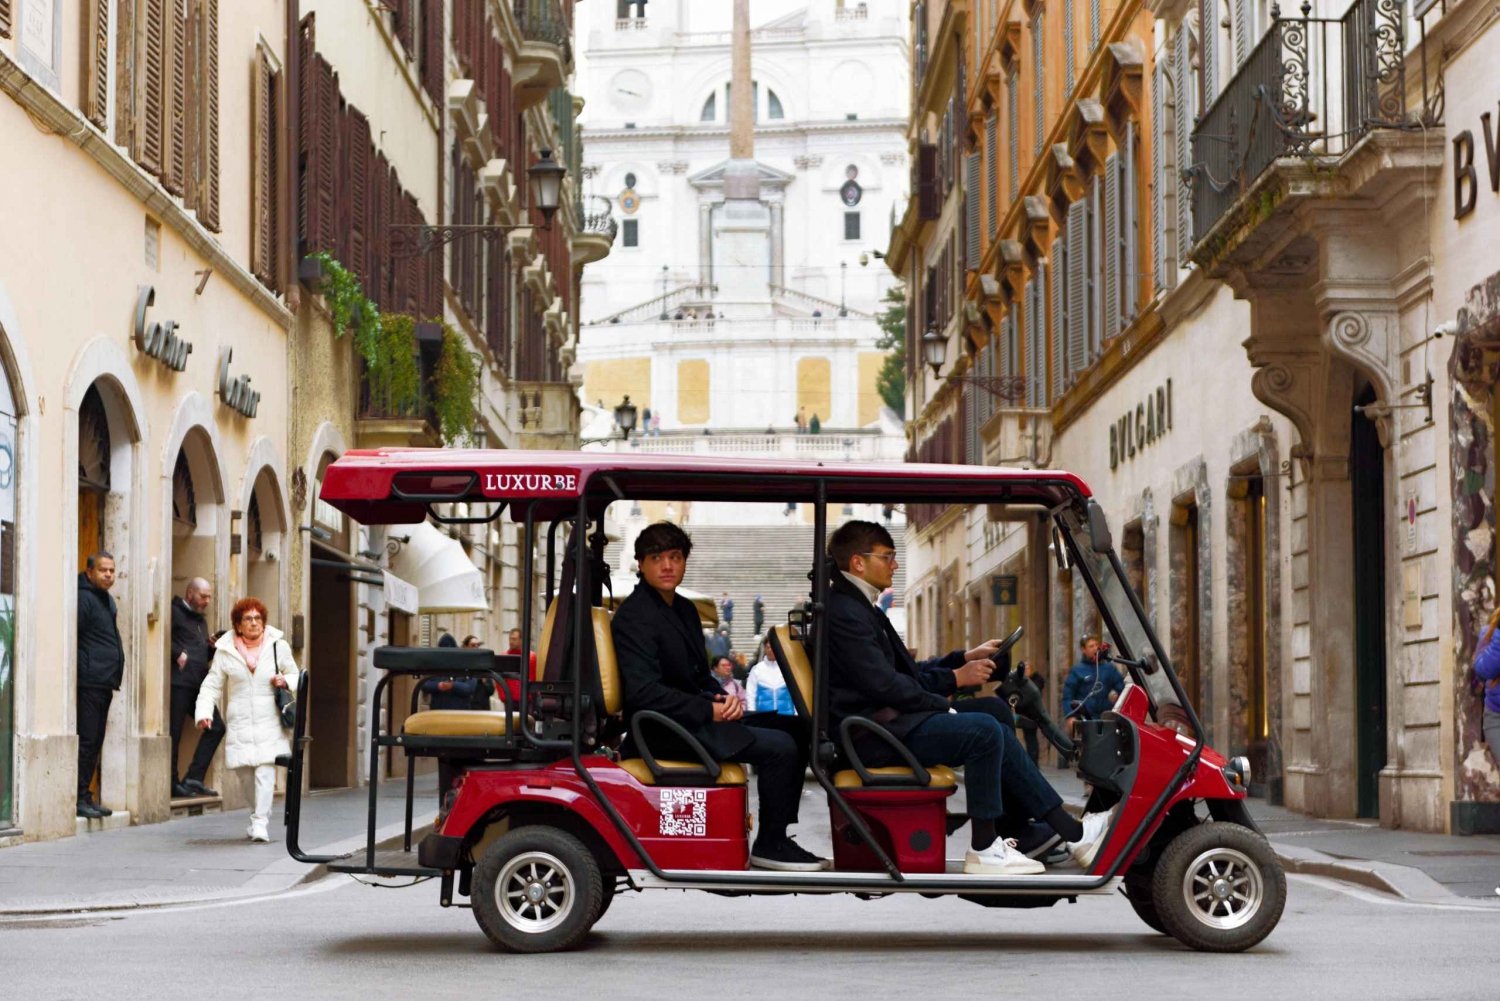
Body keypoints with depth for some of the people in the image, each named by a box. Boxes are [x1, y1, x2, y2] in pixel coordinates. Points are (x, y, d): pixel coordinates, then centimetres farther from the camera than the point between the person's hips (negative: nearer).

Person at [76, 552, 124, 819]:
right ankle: (79, 798, -7)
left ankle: (85, 796, 16)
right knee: (86, 740, -9)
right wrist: (82, 672, -20)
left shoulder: (106, 600, 21)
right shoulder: (84, 598, -9)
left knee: (95, 742, 11)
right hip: (90, 683, -10)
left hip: (104, 684, 10)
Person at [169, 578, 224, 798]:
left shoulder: (201, 620, 26)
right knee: (174, 732, -5)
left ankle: (194, 778, 3)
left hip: (198, 684, 9)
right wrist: (178, 654, -19)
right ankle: (172, 784, 0)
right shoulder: (175, 612, -1)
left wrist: (213, 647, 11)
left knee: (216, 727, 2)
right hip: (179, 681, -9)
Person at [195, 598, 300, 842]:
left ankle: (260, 821, -12)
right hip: (239, 722, 1)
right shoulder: (225, 651, 4)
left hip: (269, 722, -1)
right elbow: (212, 685, 7)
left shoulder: (278, 646, 6)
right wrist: (204, 712, -8)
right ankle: (260, 812, 27)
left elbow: (295, 676, 17)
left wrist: (286, 681, -7)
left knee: (265, 770, -14)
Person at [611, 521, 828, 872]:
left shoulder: (684, 609, 16)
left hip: (693, 717, 10)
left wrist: (724, 698, -1)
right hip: (664, 729, -10)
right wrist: (709, 710, -20)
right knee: (779, 747, -19)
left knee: (793, 729, 7)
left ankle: (777, 834, 8)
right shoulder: (633, 616, -14)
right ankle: (769, 845, -7)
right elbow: (644, 692, -23)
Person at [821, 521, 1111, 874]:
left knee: (995, 709, 10)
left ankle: (1019, 833, 6)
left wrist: (964, 659, 8)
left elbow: (907, 671, 19)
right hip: (873, 737, -11)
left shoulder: (857, 607, 19)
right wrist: (955, 679, -12)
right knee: (985, 731, -22)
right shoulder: (842, 613, -15)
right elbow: (885, 685, -22)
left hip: (890, 719, 11)